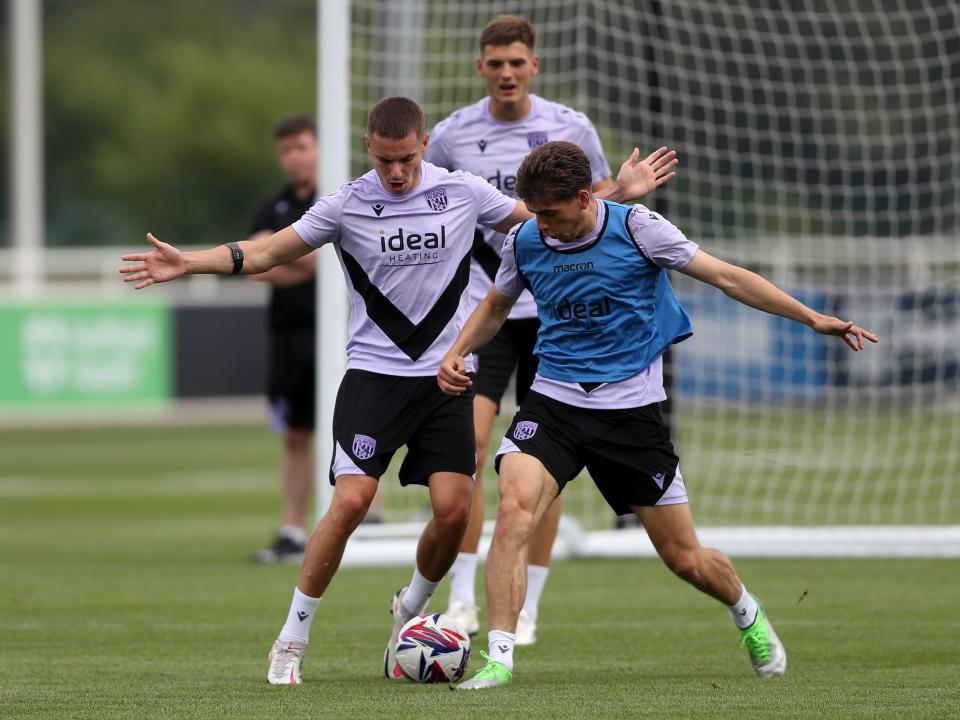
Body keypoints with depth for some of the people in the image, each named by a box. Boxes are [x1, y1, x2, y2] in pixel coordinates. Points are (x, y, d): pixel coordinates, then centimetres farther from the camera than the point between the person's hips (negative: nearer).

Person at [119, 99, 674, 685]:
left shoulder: (464, 192, 1)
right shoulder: (347, 206, -4)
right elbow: (265, 253, 2)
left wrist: (619, 194, 8)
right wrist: (188, 262, -11)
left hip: (446, 376, 2)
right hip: (374, 373, -2)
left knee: (455, 509, -8)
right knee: (351, 501, -16)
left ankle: (411, 610, 22)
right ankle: (292, 641, -4)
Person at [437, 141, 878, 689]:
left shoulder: (635, 228, -10)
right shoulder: (525, 241, -1)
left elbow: (726, 277, -6)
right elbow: (496, 305, 20)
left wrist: (813, 318, -11)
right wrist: (457, 353, 1)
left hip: (632, 409, -2)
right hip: (555, 400, 2)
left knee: (684, 557, 4)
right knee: (514, 510, -27)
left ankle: (747, 613, 38)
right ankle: (499, 657, -24)